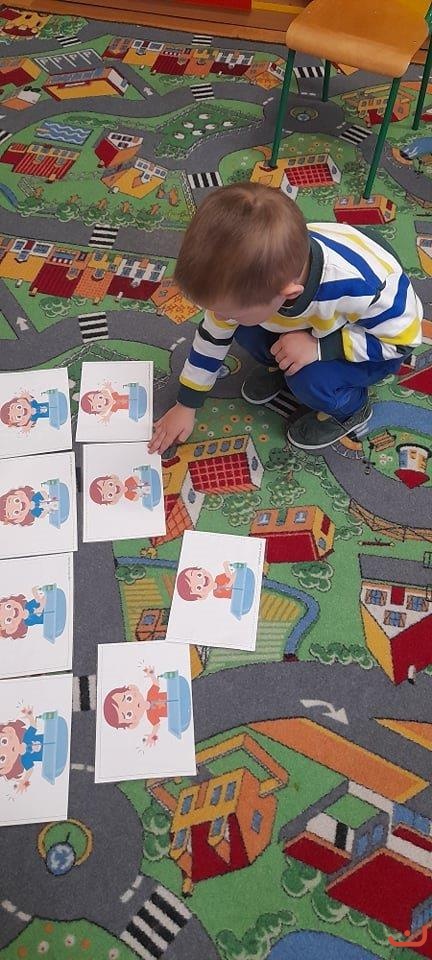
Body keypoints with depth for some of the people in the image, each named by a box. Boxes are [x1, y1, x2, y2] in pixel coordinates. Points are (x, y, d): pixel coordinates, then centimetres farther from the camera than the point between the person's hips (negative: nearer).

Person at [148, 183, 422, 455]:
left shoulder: (361, 287, -43)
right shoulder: (249, 275, -27)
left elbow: (403, 337, -25)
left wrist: (319, 347, -35)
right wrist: (186, 405, 0)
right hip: (317, 322, 5)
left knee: (311, 381, -30)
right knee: (245, 329, -19)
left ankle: (352, 410, 3)